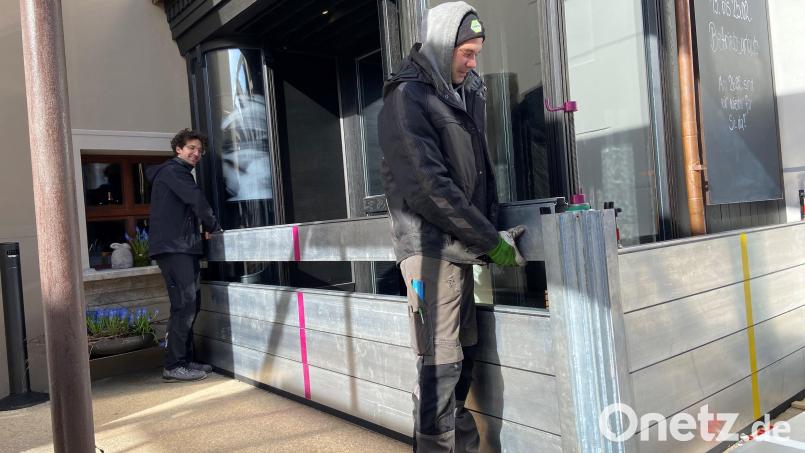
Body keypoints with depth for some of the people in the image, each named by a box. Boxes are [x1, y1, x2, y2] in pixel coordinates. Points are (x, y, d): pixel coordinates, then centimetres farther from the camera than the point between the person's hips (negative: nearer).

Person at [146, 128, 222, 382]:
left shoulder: (181, 174, 27)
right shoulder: (172, 171, -5)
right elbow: (197, 200, -15)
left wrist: (204, 229, 8)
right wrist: (213, 227, -3)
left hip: (184, 248, 10)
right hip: (172, 248, -10)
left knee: (190, 305, 9)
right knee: (185, 305, -14)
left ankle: (185, 360, 15)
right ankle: (174, 366, -11)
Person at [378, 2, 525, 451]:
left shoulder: (466, 92, 15)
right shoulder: (407, 99, -10)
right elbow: (430, 188, -18)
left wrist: (493, 226, 4)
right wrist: (492, 241, -15)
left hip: (460, 247, 8)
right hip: (430, 248, -8)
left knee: (464, 353, 14)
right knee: (440, 362, -5)